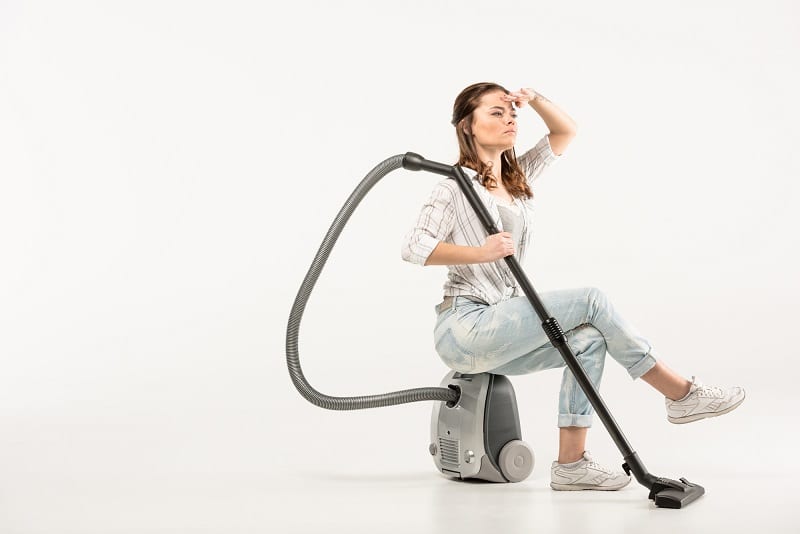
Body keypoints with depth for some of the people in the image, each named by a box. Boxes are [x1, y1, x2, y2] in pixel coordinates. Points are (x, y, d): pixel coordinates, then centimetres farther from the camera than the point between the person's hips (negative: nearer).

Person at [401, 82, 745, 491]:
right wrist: (480, 252, -30)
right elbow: (414, 247, -19)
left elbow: (565, 132, 21)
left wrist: (534, 99, 3)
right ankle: (680, 394, -7)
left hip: (498, 329, 8)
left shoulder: (516, 177, 15)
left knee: (587, 340, -15)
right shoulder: (456, 185, -7)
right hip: (464, 327, -8)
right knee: (590, 301, -16)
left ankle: (571, 462, -13)